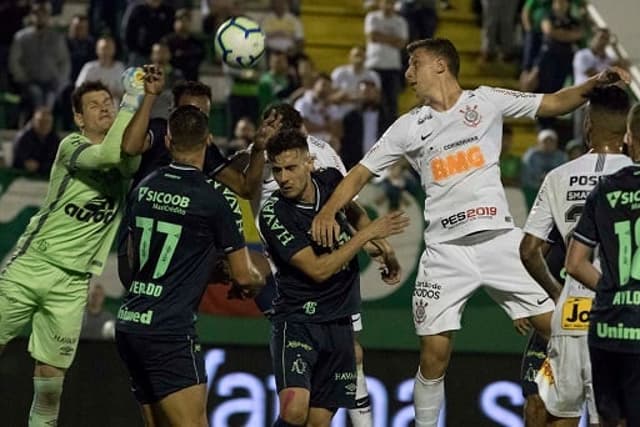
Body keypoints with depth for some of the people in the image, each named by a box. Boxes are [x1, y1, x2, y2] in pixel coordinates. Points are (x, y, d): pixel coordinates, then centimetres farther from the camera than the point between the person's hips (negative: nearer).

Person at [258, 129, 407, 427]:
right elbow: (318, 269, -19)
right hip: (297, 321, -5)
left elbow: (353, 211, 26)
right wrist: (368, 233, -15)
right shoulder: (273, 215, -17)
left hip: (339, 323, 5)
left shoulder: (330, 180, 0)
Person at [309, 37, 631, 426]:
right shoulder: (409, 127, 9)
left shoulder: (486, 101, 5)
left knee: (558, 328, -6)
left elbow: (553, 104, 6)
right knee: (435, 353, -6)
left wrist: (595, 84, -12)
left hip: (500, 240, -1)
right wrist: (329, 210, -7)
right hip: (446, 251, 1)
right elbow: (361, 173, 10)